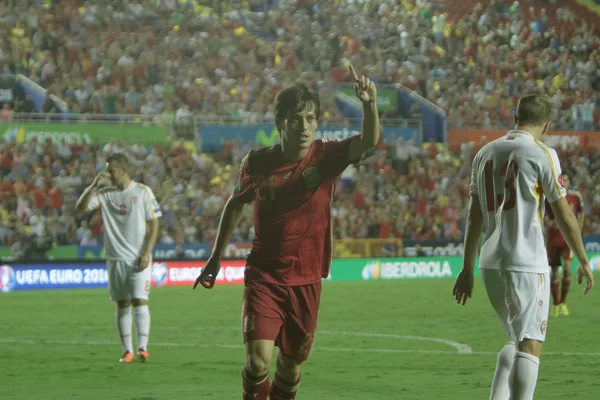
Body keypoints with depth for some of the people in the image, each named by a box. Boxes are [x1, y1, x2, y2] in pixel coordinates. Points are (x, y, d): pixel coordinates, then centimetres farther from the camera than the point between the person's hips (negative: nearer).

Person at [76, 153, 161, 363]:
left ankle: (142, 348, -13)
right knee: (122, 304, 3)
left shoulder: (143, 192, 0)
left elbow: (153, 223, -1)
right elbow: (80, 207, -4)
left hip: (138, 259, -3)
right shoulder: (105, 194, 6)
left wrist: (146, 253, -9)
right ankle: (127, 350, 7)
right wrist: (94, 184, -14)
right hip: (115, 258, 3)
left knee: (139, 300, -11)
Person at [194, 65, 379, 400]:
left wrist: (370, 105, -48)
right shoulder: (257, 163, -6)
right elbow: (236, 205, 12)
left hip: (307, 281, 1)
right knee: (258, 361, -15)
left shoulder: (326, 156, -9)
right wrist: (216, 258, 17)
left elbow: (369, 142, -28)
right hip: (264, 277, -1)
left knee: (292, 363, 12)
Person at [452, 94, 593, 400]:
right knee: (529, 346, -5)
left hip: (490, 265, 6)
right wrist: (584, 262, 7)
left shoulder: (485, 154, 11)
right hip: (527, 265, -6)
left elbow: (474, 217, 14)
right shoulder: (542, 154, -6)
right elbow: (564, 217, -4)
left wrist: (467, 268, 18)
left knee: (516, 342, 19)